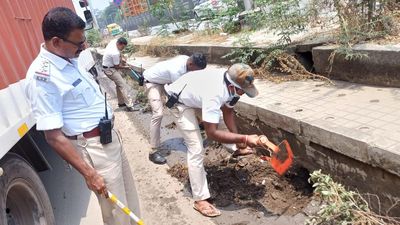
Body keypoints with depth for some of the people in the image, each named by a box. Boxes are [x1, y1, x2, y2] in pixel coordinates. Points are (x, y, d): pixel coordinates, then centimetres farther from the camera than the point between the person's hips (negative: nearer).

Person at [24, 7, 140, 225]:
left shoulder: (69, 58, 4)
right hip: (93, 148, -9)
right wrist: (89, 174, -20)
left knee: (129, 196, 23)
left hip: (110, 136, 9)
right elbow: (54, 136, -22)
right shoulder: (42, 77, -23)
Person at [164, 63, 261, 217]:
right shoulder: (214, 95, -42)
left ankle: (236, 148, 49)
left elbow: (227, 111, -3)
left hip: (194, 95, 8)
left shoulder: (231, 85, -17)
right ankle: (200, 200, -2)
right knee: (196, 150, -12)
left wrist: (238, 141, -8)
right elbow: (212, 133, -42)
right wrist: (244, 139, -40)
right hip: (179, 102, -8)